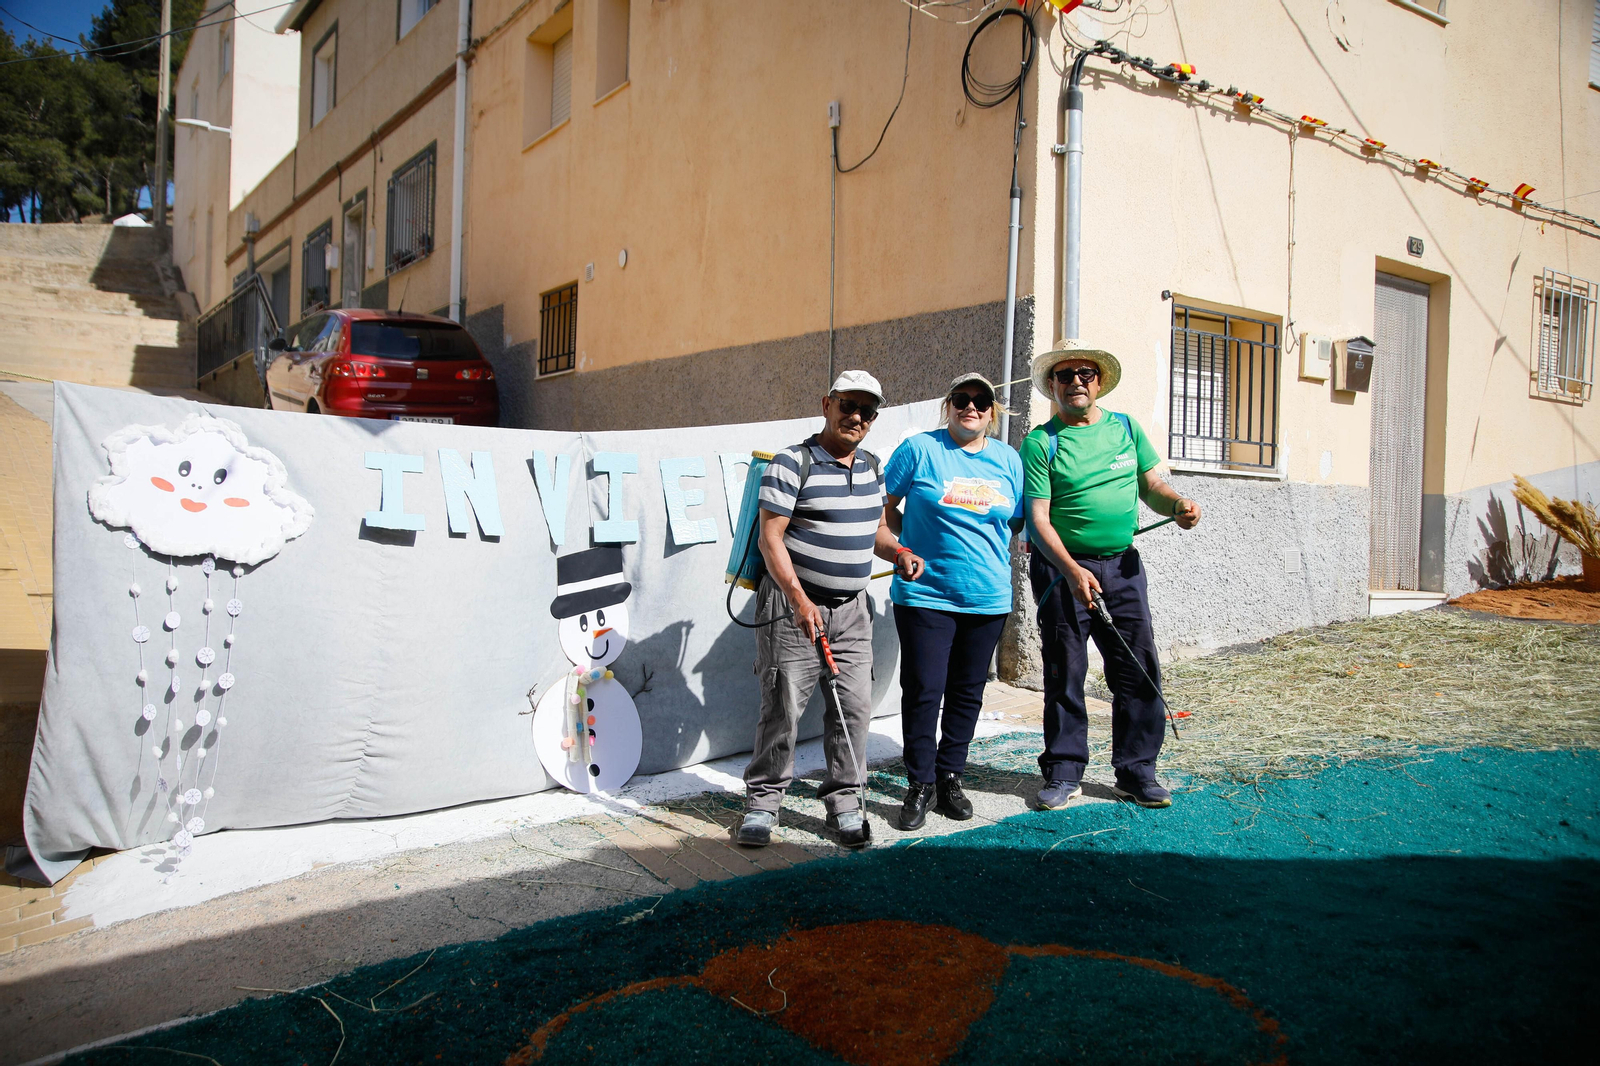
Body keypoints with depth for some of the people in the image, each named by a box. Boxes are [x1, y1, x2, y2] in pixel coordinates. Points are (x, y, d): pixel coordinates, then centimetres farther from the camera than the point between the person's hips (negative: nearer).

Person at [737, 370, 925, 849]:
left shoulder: (871, 467, 13)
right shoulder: (791, 464, -9)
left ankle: (845, 801, 18)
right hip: (793, 605, -6)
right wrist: (800, 601, -23)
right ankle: (762, 801, 14)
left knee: (854, 706, 4)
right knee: (782, 706, -1)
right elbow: (770, 537, -14)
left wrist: (899, 552, 3)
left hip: (852, 610, 6)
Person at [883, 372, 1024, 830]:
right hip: (925, 594, -4)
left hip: (987, 598, 4)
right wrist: (910, 546, -2)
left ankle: (950, 779, 26)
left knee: (967, 691, 11)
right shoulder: (919, 449, -2)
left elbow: (1016, 521, 17)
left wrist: (988, 550, 5)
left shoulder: (1008, 459, 9)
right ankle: (919, 785, 11)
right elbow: (883, 507, 4)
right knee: (923, 689, -4)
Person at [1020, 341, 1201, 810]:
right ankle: (1064, 773, 15)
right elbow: (1038, 517, -9)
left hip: (1122, 565, 4)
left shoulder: (1126, 428, 11)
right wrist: (1072, 570, -21)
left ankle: (1136, 771, 17)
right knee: (1064, 674, 3)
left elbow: (1151, 485, 17)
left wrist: (1177, 504, -6)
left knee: (1140, 671, 4)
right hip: (1062, 569, -4)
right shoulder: (1040, 443, -3)